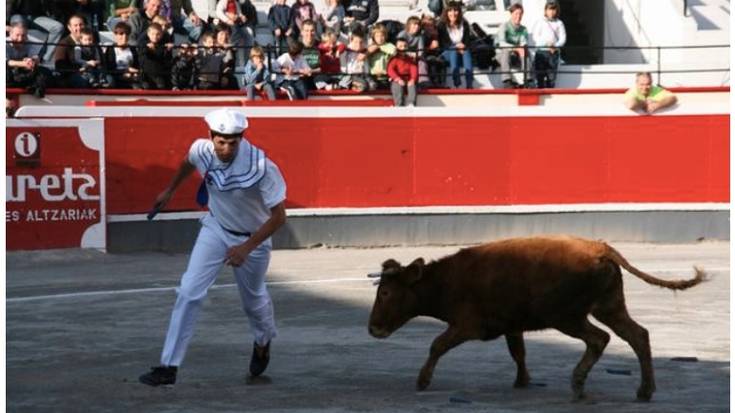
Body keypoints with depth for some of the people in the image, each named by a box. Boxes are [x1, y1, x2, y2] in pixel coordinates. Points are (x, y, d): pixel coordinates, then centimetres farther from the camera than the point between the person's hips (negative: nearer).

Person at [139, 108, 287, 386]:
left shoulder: (261, 167, -33)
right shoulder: (201, 150, -19)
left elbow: (279, 216, -25)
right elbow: (188, 163, 8)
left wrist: (247, 248, -30)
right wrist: (170, 190, 23)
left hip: (252, 237, -2)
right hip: (215, 228, 3)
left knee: (253, 299, 17)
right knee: (189, 292, -12)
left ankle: (263, 343, 52)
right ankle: (169, 367, -10)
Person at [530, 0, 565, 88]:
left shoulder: (559, 23, 12)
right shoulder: (539, 22, 7)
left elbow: (563, 38, 6)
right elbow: (535, 36, 0)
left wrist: (556, 46, -14)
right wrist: (546, 44, -15)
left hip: (553, 52, 1)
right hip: (541, 51, -1)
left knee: (552, 76, -2)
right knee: (539, 75, -7)